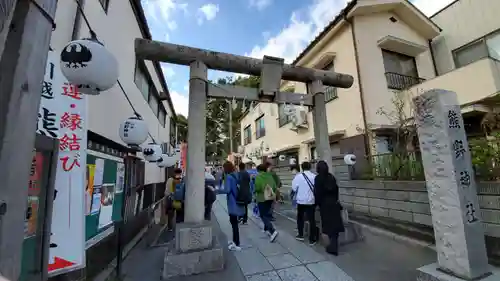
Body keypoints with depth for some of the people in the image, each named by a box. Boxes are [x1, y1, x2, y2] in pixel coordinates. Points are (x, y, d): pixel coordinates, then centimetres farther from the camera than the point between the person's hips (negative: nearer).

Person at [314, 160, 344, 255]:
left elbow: (317, 193, -13)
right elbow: (336, 190, 8)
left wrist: (318, 203, 1)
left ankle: (333, 247, 11)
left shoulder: (318, 178, -13)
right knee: (334, 224, 12)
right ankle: (334, 246, 24)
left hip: (325, 204, -5)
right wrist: (335, 200, 17)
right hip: (334, 203, 5)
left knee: (329, 225, 4)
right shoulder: (332, 177, 3)